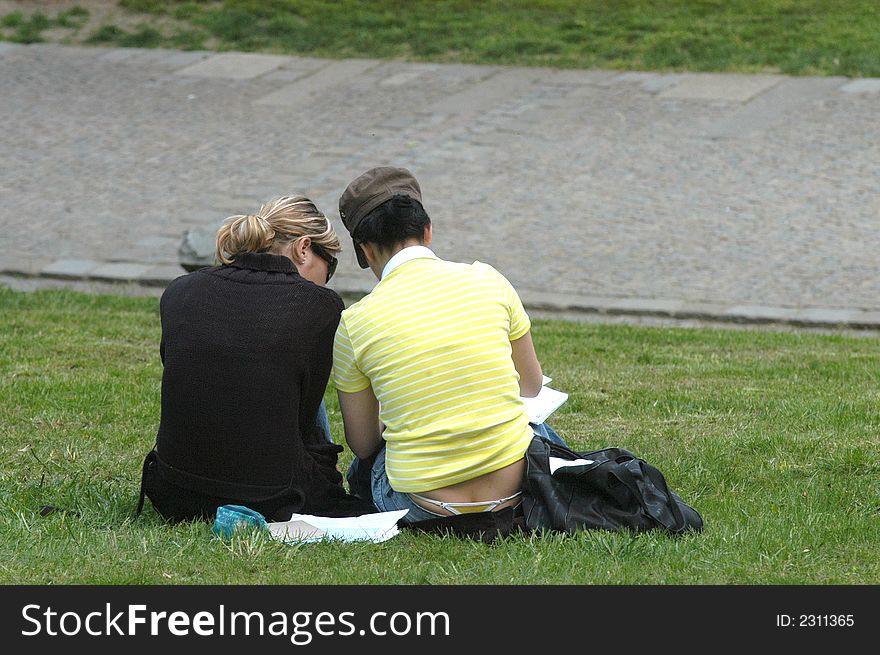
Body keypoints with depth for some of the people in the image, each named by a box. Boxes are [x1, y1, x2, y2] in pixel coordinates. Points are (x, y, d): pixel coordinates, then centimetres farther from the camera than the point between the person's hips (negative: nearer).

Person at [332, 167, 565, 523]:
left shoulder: (354, 323, -5)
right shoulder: (487, 280, -1)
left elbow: (362, 444, 5)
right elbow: (531, 384, 13)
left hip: (422, 505, -1)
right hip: (515, 491, 1)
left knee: (365, 465, 36)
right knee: (542, 433, 38)